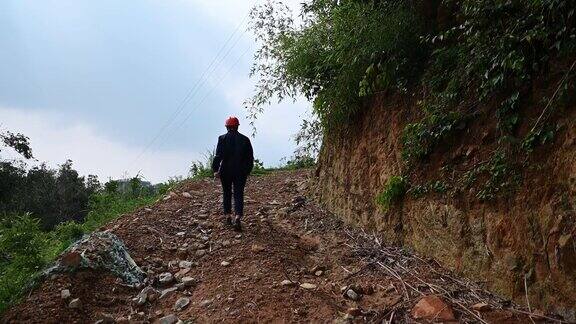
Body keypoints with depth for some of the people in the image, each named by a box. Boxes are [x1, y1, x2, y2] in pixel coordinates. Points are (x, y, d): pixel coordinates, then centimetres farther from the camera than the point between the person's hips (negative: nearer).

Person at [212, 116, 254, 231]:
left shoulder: (222, 139, -4)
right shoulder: (245, 139, 3)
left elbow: (218, 156, -12)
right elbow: (250, 157, 6)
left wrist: (215, 170, -10)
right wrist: (247, 170, 15)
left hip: (226, 171, -1)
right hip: (241, 172, 1)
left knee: (227, 194, 15)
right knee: (239, 194, 0)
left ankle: (228, 216, 19)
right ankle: (237, 217, -17)